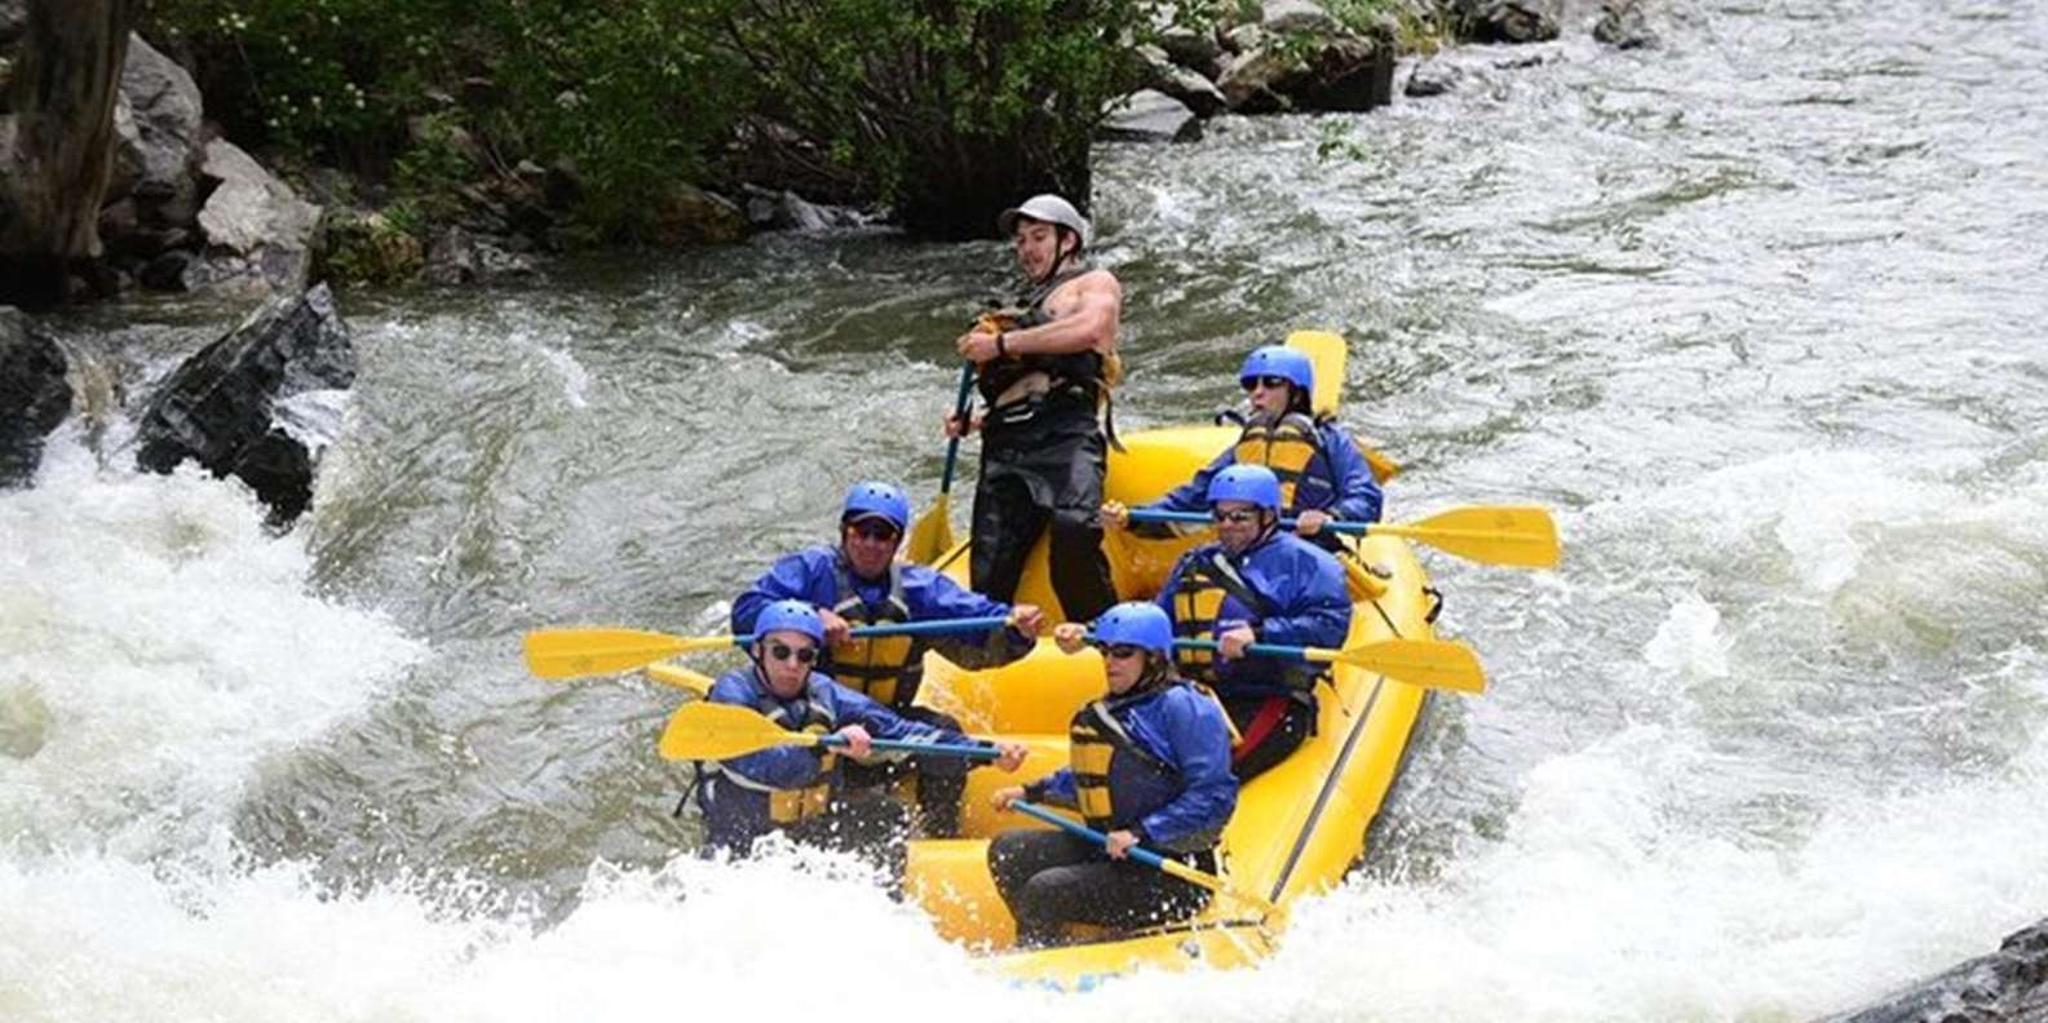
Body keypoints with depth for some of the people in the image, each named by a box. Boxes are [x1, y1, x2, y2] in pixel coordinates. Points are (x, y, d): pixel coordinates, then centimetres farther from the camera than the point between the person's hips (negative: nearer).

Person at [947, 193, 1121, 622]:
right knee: (988, 574, -9)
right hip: (1005, 446, 7)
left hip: (1065, 436, -7)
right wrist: (971, 424, 14)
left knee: (1074, 537, -31)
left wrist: (1002, 344, -4)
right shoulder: (1022, 309, 39)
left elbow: (1089, 330, -6)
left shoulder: (1095, 282, 19)